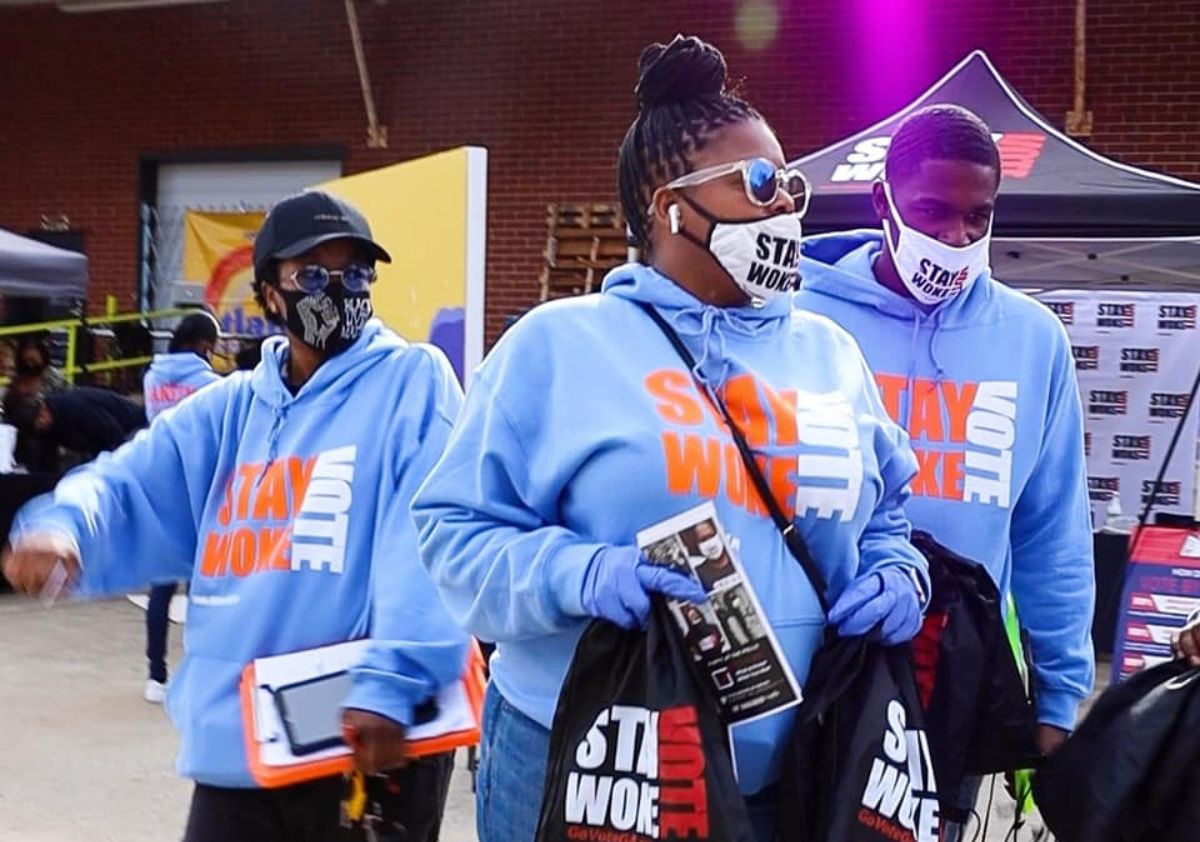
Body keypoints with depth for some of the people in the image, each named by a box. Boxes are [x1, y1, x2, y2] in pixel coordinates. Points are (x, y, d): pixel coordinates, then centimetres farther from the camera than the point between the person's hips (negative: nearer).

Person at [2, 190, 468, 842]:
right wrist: (60, 525, -17)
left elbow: (428, 544, -16)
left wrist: (391, 684, -27)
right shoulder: (227, 409, 13)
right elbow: (129, 487, 6)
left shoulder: (413, 380, -3)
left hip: (370, 741, -4)